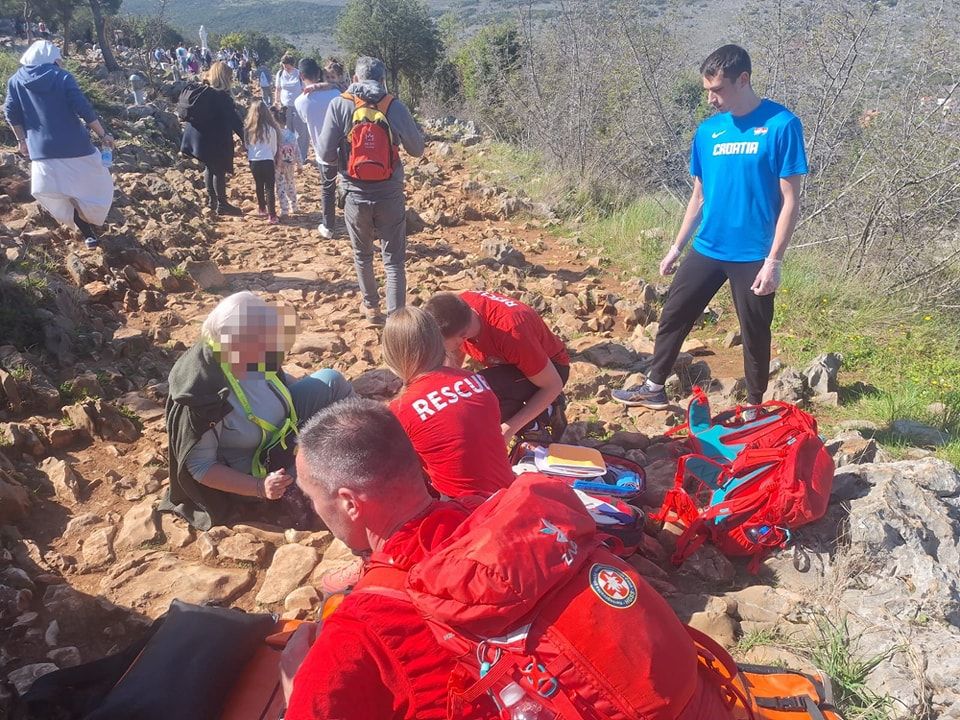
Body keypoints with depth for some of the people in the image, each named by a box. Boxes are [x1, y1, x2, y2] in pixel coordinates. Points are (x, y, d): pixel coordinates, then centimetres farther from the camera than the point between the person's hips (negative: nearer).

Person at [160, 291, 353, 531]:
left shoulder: (249, 358, -18)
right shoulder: (201, 394, -36)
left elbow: (281, 383, 6)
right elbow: (199, 466, -27)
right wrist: (259, 487, -34)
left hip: (284, 427, 6)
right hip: (257, 470, -6)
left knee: (331, 380, -5)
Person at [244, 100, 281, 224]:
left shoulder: (248, 129, -2)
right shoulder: (270, 129, -10)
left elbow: (247, 146, 5)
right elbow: (274, 148, 0)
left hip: (253, 162, 4)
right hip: (267, 161, -4)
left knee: (259, 186, 20)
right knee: (269, 189, -1)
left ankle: (261, 209, 35)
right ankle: (272, 216, -4)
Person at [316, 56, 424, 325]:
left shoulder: (339, 105, -5)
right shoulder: (394, 106, -6)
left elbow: (326, 155, -8)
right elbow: (417, 150, 1)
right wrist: (414, 126, 20)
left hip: (356, 194, 1)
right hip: (389, 194, -1)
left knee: (362, 255, 22)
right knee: (394, 261, 5)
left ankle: (371, 306, 37)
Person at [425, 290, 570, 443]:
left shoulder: (510, 332, -39)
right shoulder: (456, 310, -22)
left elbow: (554, 385, -27)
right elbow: (453, 359, -2)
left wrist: (510, 428, -32)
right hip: (508, 363, 7)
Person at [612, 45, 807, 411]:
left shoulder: (782, 124, -11)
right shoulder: (708, 130, 4)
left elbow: (790, 200, -11)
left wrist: (773, 260, -16)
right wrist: (676, 247, 13)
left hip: (753, 255, -5)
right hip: (706, 249, 5)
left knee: (755, 332, 8)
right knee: (673, 315, 10)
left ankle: (755, 407, 26)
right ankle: (654, 387, 27)